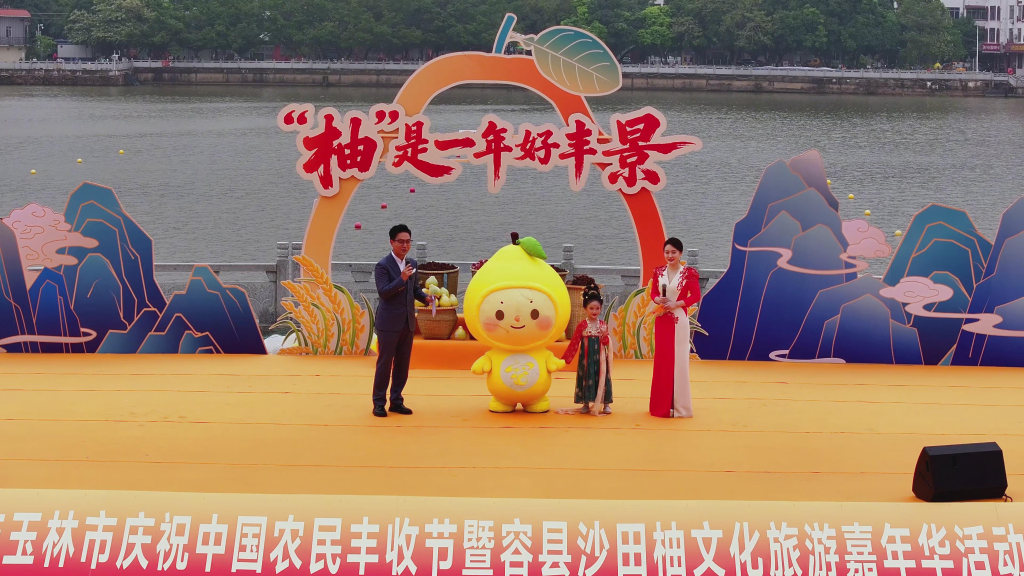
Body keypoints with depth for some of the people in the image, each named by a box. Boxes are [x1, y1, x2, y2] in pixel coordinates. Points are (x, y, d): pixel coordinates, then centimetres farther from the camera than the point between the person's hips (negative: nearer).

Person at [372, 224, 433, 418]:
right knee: (385, 363, -1)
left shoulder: (411, 264, 10)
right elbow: (383, 292, -19)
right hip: (389, 322, -6)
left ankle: (396, 401, 19)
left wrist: (425, 297, -1)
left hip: (408, 322, 6)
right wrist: (401, 279, -29)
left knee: (403, 364, 10)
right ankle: (379, 403, 7)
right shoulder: (383, 266, -10)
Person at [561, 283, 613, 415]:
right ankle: (586, 404, 11)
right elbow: (574, 343, -3)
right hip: (587, 356, -1)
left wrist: (604, 336, -21)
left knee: (601, 377, 2)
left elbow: (606, 343, 1)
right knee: (587, 377, 2)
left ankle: (605, 404, 8)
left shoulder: (603, 325, 2)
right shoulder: (582, 325, -4)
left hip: (599, 356, 1)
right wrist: (564, 359, -5)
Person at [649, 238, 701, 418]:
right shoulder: (659, 271, 7)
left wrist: (676, 304, -17)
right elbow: (653, 292, 12)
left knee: (678, 360, -3)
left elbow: (696, 296, -8)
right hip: (662, 320, 5)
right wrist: (657, 300, -10)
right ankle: (661, 404, 16)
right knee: (661, 360, 8)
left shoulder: (688, 272, -7)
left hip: (679, 320, -5)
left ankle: (679, 405, 4)